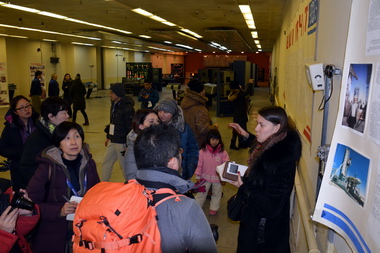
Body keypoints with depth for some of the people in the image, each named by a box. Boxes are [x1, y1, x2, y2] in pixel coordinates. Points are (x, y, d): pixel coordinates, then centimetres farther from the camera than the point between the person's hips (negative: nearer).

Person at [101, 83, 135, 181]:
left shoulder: (127, 108, -19)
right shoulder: (114, 105, 9)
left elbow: (131, 127, -20)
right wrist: (108, 137, 21)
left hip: (122, 142, -9)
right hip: (112, 141, 9)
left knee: (125, 166, 4)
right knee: (106, 164, 14)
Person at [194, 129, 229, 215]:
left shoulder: (222, 152, -12)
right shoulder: (202, 151, -11)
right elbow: (199, 164, -5)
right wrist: (197, 176, -3)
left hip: (217, 177, 0)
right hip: (205, 177, 0)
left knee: (216, 194, 16)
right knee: (201, 193, 11)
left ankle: (214, 208, 33)